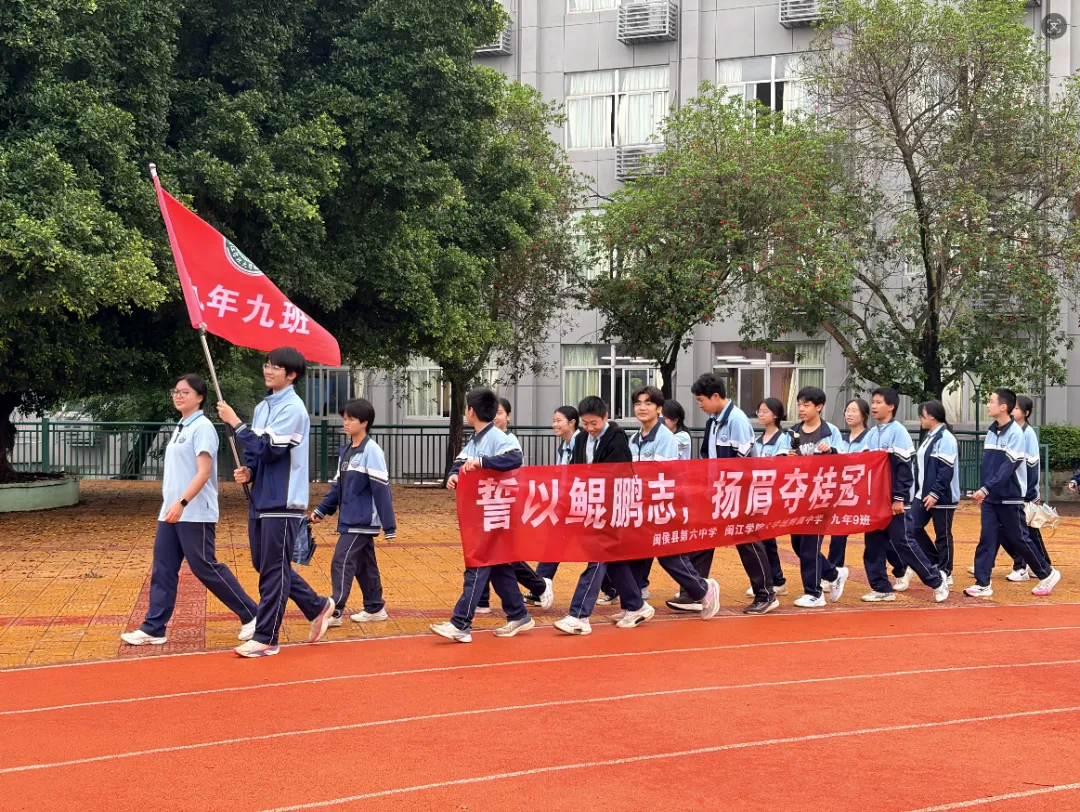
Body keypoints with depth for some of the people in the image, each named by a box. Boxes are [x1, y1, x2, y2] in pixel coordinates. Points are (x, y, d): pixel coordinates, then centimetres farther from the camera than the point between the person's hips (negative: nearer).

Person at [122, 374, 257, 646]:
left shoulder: (202, 427, -12)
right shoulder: (179, 428, 16)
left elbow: (204, 472, -21)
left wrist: (182, 502, -29)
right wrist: (171, 505, 19)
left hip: (196, 514, -9)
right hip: (170, 513, 9)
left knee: (206, 569, -4)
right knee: (163, 570, 6)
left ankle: (251, 616, 6)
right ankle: (153, 629, 8)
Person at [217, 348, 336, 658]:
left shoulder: (293, 408, -12)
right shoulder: (263, 407, 14)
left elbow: (269, 449, -20)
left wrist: (235, 423, -15)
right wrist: (247, 471, -1)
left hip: (283, 502, -9)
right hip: (261, 499, 9)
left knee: (273, 570, -4)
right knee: (265, 565, 14)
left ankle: (265, 638, 2)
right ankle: (318, 607, 27)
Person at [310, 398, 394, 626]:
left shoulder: (371, 451, -14)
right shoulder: (345, 451, 11)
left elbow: (381, 489, -16)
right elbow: (338, 486, 18)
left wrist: (389, 526, -17)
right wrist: (321, 511, 10)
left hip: (363, 521, -8)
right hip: (350, 520, 8)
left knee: (342, 563, -11)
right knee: (364, 565, 13)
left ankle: (334, 611, -9)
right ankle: (375, 608, 22)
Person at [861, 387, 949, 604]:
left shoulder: (898, 432, -10)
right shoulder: (872, 434, 11)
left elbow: (904, 468, -14)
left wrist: (899, 498, -18)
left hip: (894, 501, -7)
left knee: (903, 544, -6)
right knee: (873, 545, 6)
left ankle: (937, 580, 6)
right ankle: (881, 588, 13)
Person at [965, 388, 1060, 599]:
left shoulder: (1015, 433, -15)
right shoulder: (991, 431, 8)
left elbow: (1008, 467, -22)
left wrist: (986, 488, -27)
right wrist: (983, 493, 14)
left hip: (1010, 498, -6)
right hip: (990, 498, 6)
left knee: (1019, 539, 4)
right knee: (987, 540, 1)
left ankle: (1047, 574, 21)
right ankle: (982, 583, 2)